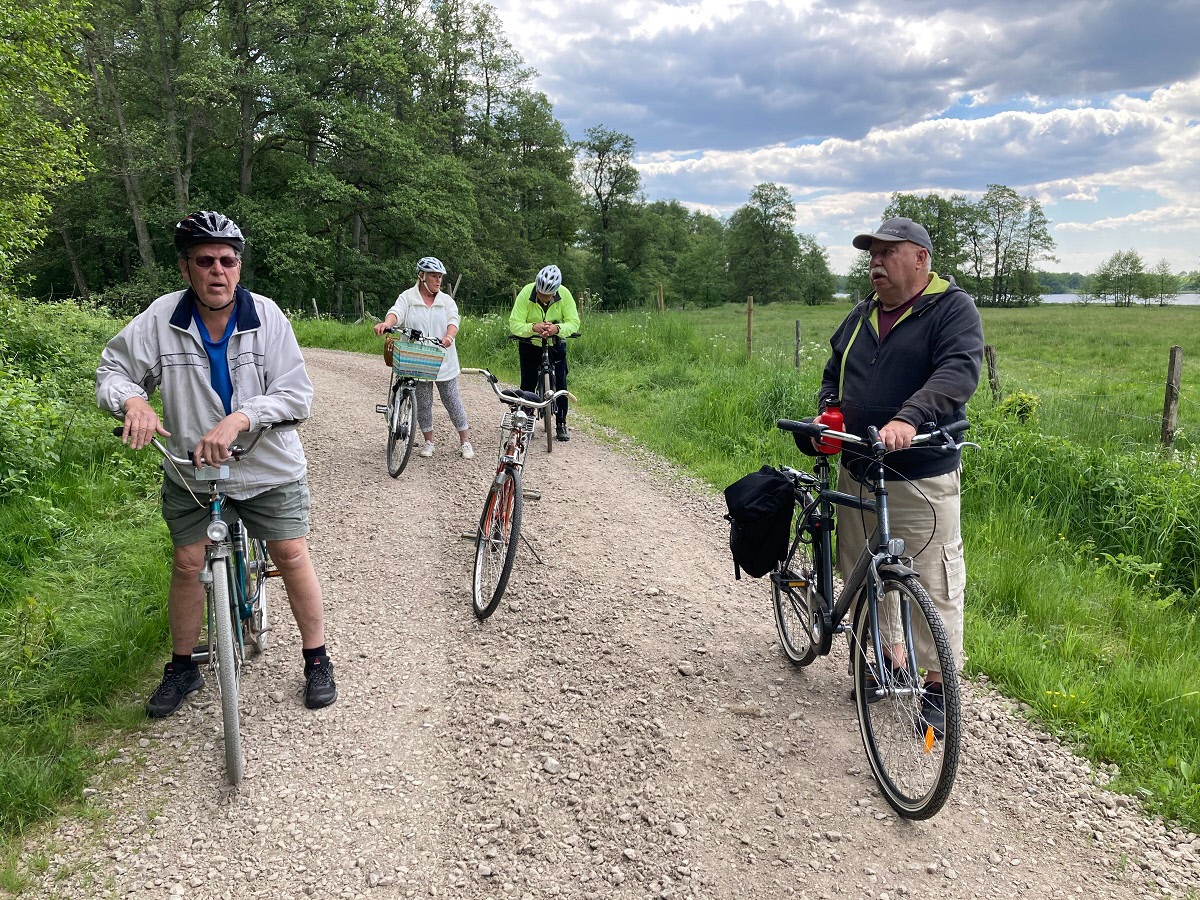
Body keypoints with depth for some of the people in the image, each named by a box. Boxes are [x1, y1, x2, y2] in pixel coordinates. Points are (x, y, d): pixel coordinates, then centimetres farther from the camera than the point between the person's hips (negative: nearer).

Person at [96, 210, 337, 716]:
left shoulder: (266, 316, -14)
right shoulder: (161, 318, -11)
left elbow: (296, 394, -16)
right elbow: (112, 370, -2)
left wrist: (239, 419, -31)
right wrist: (132, 400, -24)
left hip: (268, 467, -1)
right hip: (189, 471, 1)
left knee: (292, 557, 2)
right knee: (187, 564, 8)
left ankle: (317, 660, 20)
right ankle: (182, 668, 29)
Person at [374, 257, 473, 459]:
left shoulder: (446, 300, 6)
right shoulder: (408, 298, 0)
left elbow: (453, 321, -8)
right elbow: (396, 312, -18)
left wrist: (449, 336, -31)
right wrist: (387, 322, -41)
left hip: (443, 361, 1)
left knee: (452, 400, 4)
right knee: (422, 402, 7)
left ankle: (465, 441, 13)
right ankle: (428, 441, 22)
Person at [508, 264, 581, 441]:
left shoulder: (564, 294, -22)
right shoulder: (526, 293, -25)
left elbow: (574, 322, -23)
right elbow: (514, 324, -27)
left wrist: (557, 328, -43)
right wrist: (533, 327, -46)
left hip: (556, 344, 1)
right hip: (530, 344, 0)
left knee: (560, 382, -4)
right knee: (528, 384, 2)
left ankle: (561, 425, 6)